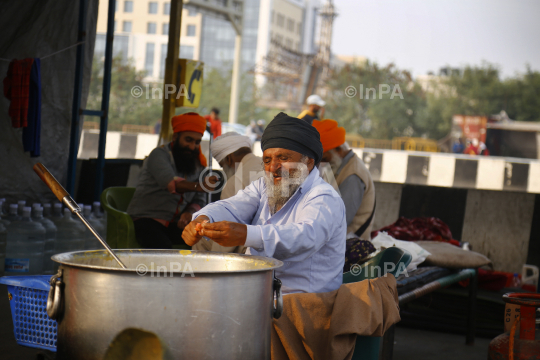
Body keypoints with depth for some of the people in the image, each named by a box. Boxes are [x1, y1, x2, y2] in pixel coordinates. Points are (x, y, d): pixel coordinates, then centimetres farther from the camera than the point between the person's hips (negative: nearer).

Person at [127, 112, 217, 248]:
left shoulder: (198, 164, 12)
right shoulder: (159, 154, -8)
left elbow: (199, 200, 11)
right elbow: (170, 182, -28)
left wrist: (190, 212, -13)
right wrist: (197, 186, -47)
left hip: (174, 224, 6)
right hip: (146, 220, -6)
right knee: (164, 248, -35)